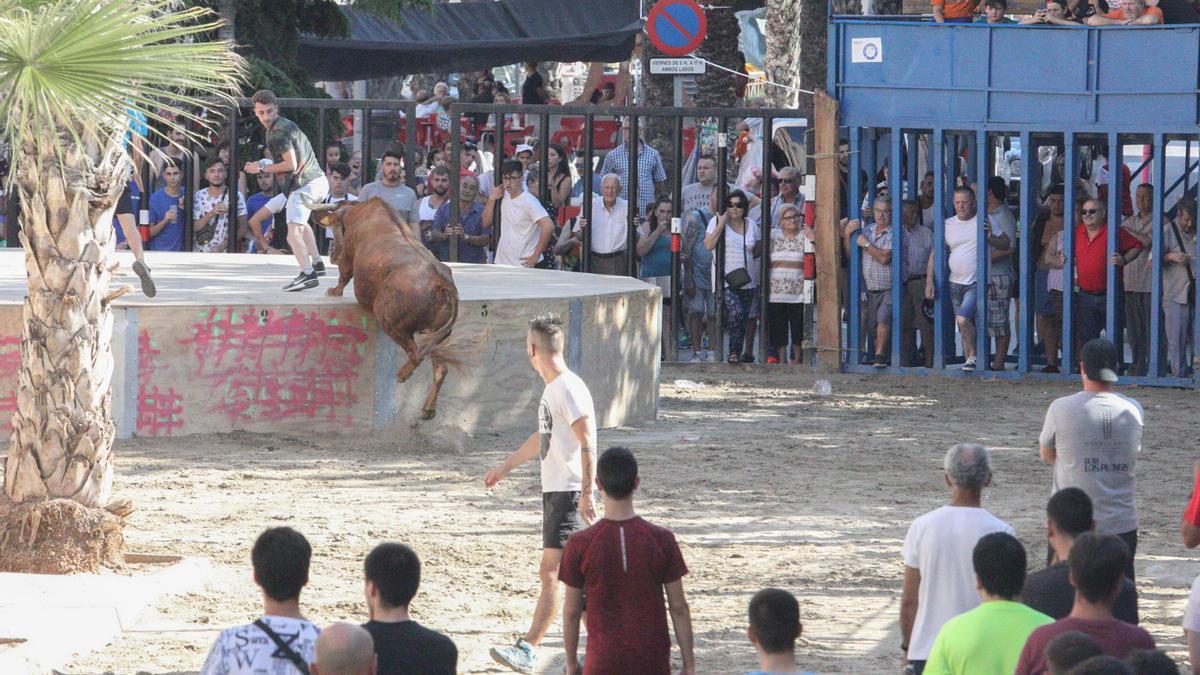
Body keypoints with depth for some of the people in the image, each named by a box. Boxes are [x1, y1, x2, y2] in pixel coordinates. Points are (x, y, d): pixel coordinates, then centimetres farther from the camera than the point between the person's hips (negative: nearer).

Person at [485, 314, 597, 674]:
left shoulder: (569, 389, -16)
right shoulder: (552, 388, 15)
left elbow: (587, 444, -22)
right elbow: (542, 438, 30)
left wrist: (587, 493, -27)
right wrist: (505, 466, 39)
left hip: (569, 494, -10)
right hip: (554, 492, 10)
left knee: (551, 572, -11)